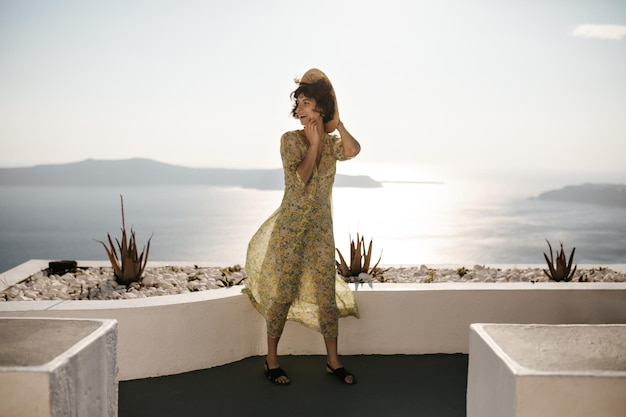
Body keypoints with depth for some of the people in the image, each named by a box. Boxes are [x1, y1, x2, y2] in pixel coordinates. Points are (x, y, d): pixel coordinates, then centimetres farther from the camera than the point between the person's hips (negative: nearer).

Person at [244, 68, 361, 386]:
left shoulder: (332, 143, 6)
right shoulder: (291, 140, -5)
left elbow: (353, 150, -17)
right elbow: (301, 178, -17)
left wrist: (335, 121, -9)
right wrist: (314, 143, -11)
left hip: (321, 228, 4)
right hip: (291, 226, -4)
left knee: (327, 294, 7)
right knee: (283, 294, 1)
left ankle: (333, 361, 20)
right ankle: (271, 361, 15)